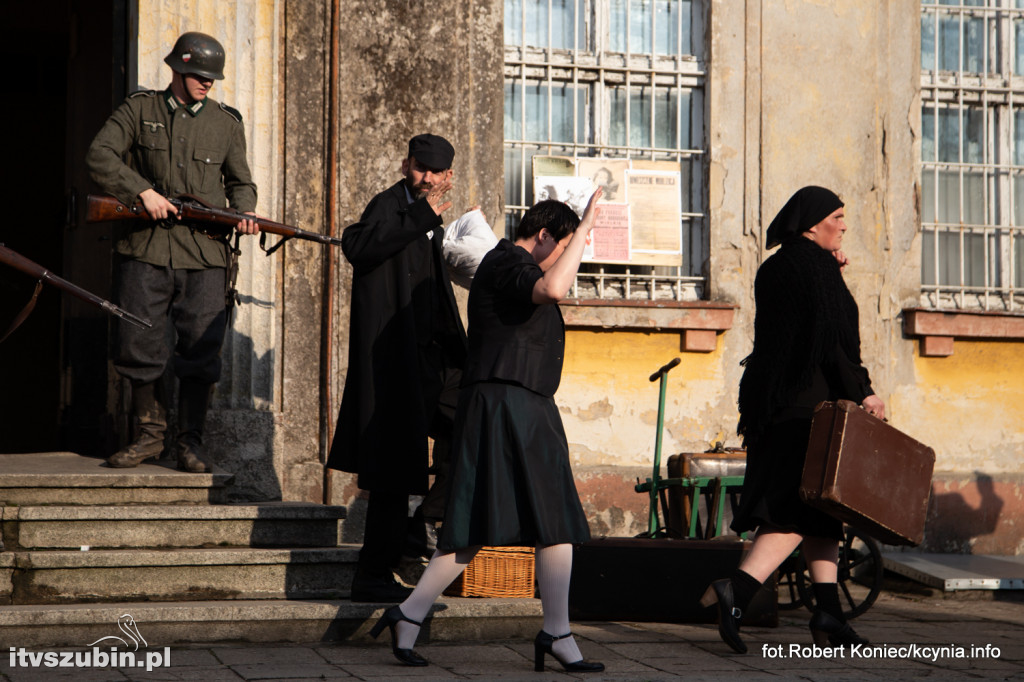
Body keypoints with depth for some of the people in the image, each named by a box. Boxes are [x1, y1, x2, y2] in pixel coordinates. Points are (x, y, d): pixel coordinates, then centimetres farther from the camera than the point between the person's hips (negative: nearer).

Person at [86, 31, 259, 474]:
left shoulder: (226, 122, 12)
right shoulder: (139, 110, 7)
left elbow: (240, 182, 18)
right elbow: (99, 155, -3)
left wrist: (244, 212, -4)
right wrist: (144, 192, -14)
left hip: (204, 254, 1)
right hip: (146, 248, -1)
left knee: (201, 350, -3)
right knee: (138, 344, 0)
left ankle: (190, 443, 7)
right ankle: (151, 434, 16)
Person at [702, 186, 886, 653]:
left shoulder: (774, 268, 17)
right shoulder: (815, 264, -10)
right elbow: (832, 334, -18)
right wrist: (862, 390, -14)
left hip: (771, 399, 9)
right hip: (809, 399, -9)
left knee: (815, 504, 12)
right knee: (806, 503, -10)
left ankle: (827, 611, 9)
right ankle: (736, 588, -24)